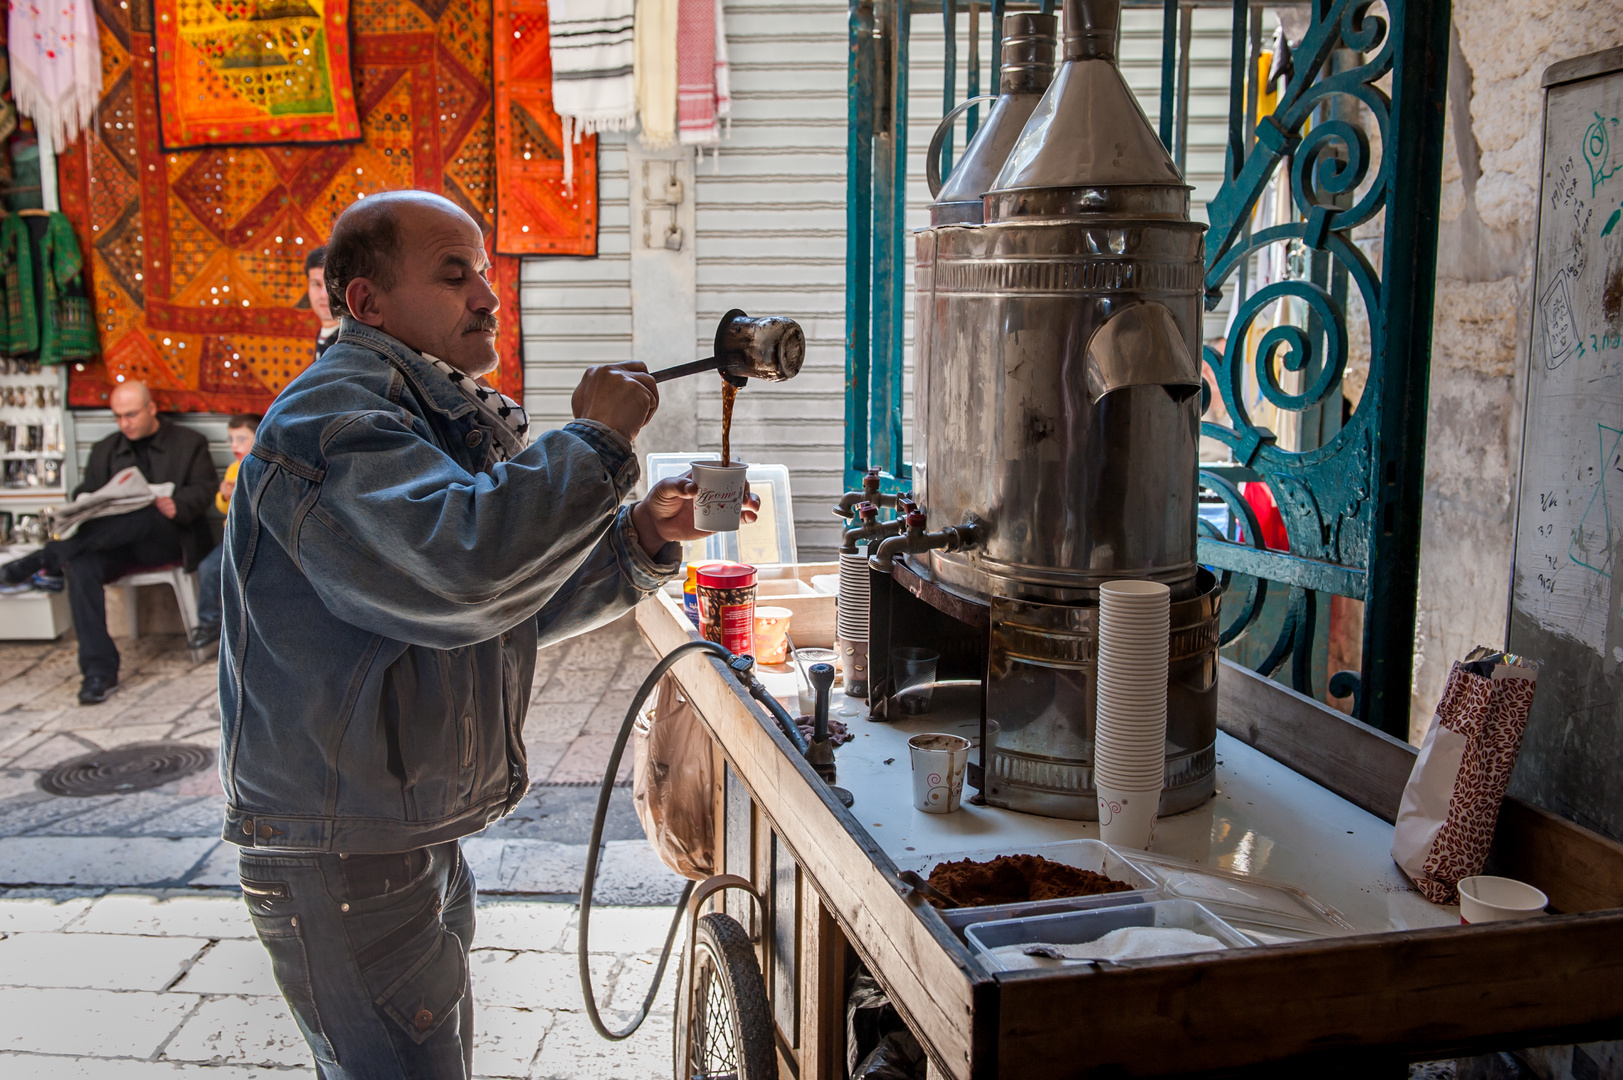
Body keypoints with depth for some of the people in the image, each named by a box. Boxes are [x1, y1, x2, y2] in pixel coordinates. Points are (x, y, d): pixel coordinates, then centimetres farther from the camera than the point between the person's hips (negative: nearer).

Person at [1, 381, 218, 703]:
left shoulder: (190, 443, 11)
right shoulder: (105, 450, 21)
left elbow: (205, 489, 0)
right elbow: (86, 493, 15)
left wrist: (178, 506, -22)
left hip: (168, 540, -3)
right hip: (117, 542, 4)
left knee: (145, 513, -38)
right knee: (81, 565, -30)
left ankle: (48, 557, -35)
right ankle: (99, 672, -31)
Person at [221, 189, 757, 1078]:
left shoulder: (429, 422, 14)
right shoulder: (329, 420, -20)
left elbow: (521, 605, 16)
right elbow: (466, 570, -38)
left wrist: (642, 536, 0)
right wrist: (594, 438, -24)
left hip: (416, 835, 10)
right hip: (341, 860, -10)